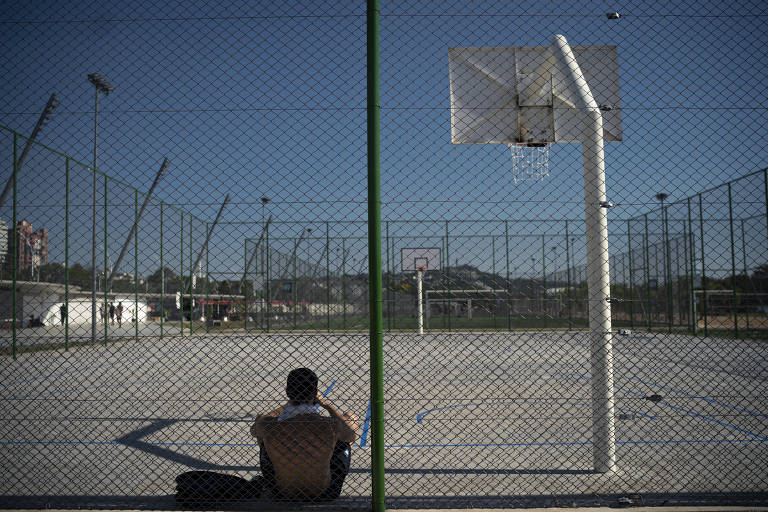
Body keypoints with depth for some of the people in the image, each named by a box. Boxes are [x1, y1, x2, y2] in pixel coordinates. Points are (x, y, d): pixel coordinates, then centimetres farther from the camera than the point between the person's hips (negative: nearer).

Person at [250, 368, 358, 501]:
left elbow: (253, 431, 5)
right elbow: (351, 435, 0)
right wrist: (327, 404, 8)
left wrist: (287, 405, 12)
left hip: (281, 494, 1)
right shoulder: (332, 425, -27)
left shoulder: (267, 425, -24)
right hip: (324, 494, -1)